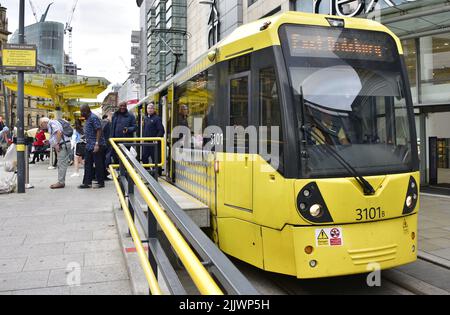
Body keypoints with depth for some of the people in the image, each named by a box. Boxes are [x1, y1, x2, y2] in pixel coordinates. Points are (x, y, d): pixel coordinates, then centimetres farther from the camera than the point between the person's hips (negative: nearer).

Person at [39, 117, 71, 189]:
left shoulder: (51, 123, -6)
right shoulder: (50, 126, 26)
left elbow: (59, 132, -22)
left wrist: (57, 144, -20)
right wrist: (49, 142, 18)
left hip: (63, 145, -11)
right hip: (63, 145, 11)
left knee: (62, 164, -8)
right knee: (61, 164, 13)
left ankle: (60, 182, -6)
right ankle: (61, 182, 17)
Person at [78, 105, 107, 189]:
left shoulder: (94, 118, -13)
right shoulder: (87, 119, 16)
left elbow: (99, 131, -19)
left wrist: (97, 144, -24)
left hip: (96, 146, -10)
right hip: (89, 146, 10)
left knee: (98, 165, -2)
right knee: (88, 164, 9)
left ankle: (101, 183, 6)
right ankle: (87, 182, 14)